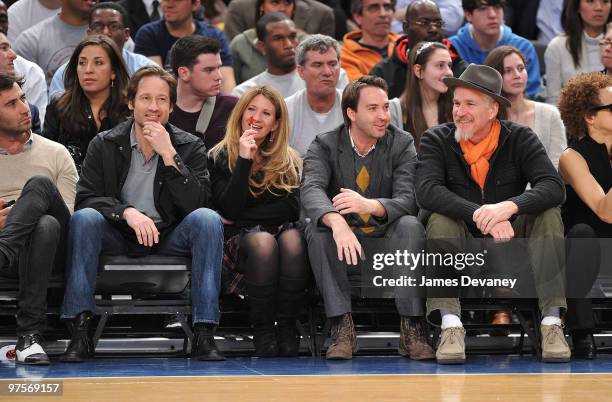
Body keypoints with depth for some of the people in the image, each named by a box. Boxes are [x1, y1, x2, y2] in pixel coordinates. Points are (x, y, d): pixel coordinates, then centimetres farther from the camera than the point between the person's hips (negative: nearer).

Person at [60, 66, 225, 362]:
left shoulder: (190, 147, 2)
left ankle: (204, 335, -33)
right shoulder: (104, 145, 3)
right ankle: (80, 332, -32)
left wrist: (169, 155, -21)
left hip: (170, 238, 0)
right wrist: (127, 212, -27)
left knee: (208, 219, -28)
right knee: (84, 218, -30)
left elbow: (197, 203, -12)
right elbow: (85, 198, -9)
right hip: (118, 238, 0)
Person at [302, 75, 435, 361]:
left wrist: (370, 205, -39)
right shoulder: (325, 146, -1)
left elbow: (407, 200, -15)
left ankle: (411, 328, -32)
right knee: (317, 228, -30)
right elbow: (311, 190, -21)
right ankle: (342, 328, -33)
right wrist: (337, 222, -44)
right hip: (343, 247, 0)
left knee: (410, 225, -30)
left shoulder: (402, 144, 0)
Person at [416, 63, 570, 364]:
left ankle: (551, 320, -31)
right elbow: (427, 191, -22)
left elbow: (554, 187, -17)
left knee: (549, 215, -23)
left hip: (512, 242, 1)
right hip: (462, 247, -1)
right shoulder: (436, 140, -4)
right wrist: (481, 216, -36)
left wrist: (509, 207, -37)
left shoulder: (520, 139, -2)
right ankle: (450, 323, -37)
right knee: (440, 220, -30)